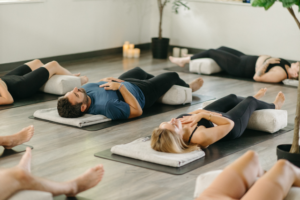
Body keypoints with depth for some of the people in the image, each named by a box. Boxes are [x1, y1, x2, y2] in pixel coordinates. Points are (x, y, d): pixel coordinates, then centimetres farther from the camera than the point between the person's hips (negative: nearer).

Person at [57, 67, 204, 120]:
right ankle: (188, 89, 56)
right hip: (141, 93, -6)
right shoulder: (107, 105, -50)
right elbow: (137, 111, -36)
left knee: (139, 71, 37)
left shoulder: (85, 89, -28)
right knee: (172, 76, 17)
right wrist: (121, 86, -38)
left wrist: (105, 80, -19)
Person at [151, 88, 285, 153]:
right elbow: (229, 123, -34)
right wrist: (203, 114, -38)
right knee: (250, 101, 23)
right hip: (232, 126, -5)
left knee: (232, 98, 30)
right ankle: (274, 106, 63)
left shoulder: (165, 129, -34)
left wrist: (199, 112, -22)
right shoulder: (201, 136, -50)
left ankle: (254, 99, 70)